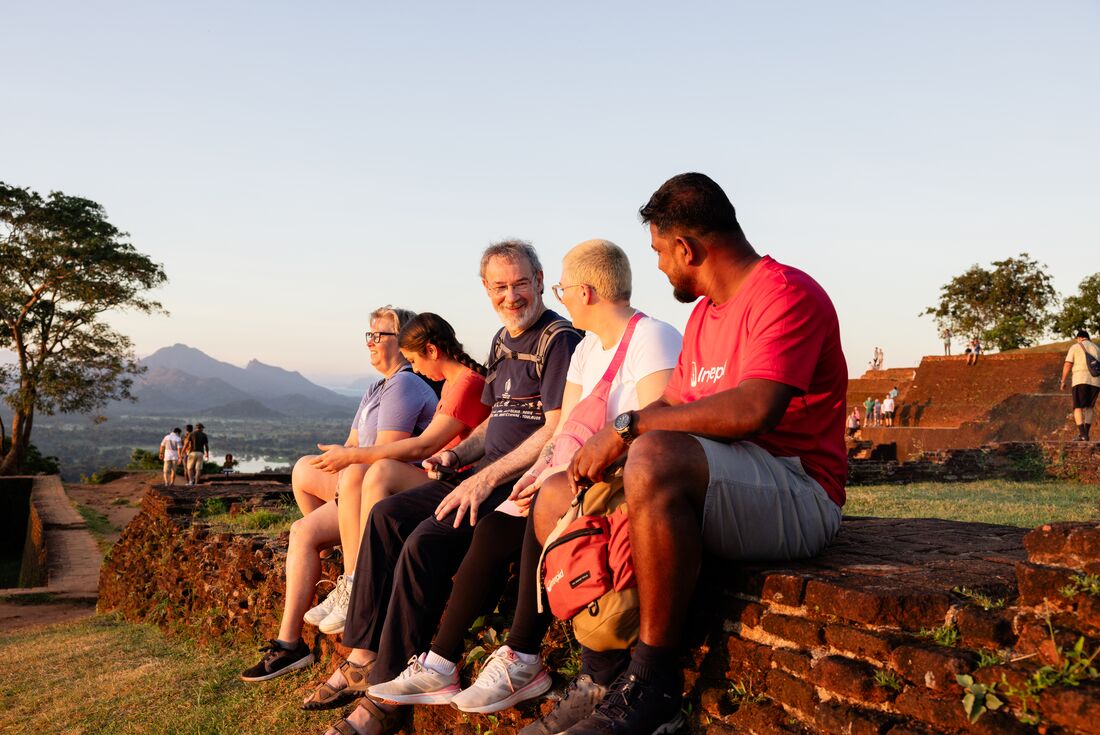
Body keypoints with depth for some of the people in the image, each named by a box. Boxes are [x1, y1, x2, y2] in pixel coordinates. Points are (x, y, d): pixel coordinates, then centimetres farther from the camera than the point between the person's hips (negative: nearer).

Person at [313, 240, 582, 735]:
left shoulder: (559, 340, -9)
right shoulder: (503, 342, 19)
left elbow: (557, 429, -19)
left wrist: (488, 477, -24)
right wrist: (457, 455, 10)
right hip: (486, 474, 9)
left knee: (427, 541, -25)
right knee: (387, 516, -3)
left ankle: (387, 692, -16)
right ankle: (364, 657, -2)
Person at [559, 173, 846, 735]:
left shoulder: (787, 293, -11)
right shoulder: (705, 313, 20)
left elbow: (753, 410, -26)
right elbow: (671, 403, 17)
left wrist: (628, 428, -22)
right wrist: (605, 445, -2)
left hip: (797, 497, -9)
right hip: (718, 485, 10)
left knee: (655, 457, -37)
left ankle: (654, 687, -25)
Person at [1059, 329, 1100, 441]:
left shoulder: (1075, 347, 5)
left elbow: (1067, 365, -3)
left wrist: (1063, 381, 3)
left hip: (1080, 380, -4)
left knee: (1078, 408, -3)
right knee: (1089, 408, 19)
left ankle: (1082, 435, -19)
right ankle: (1086, 434, 12)